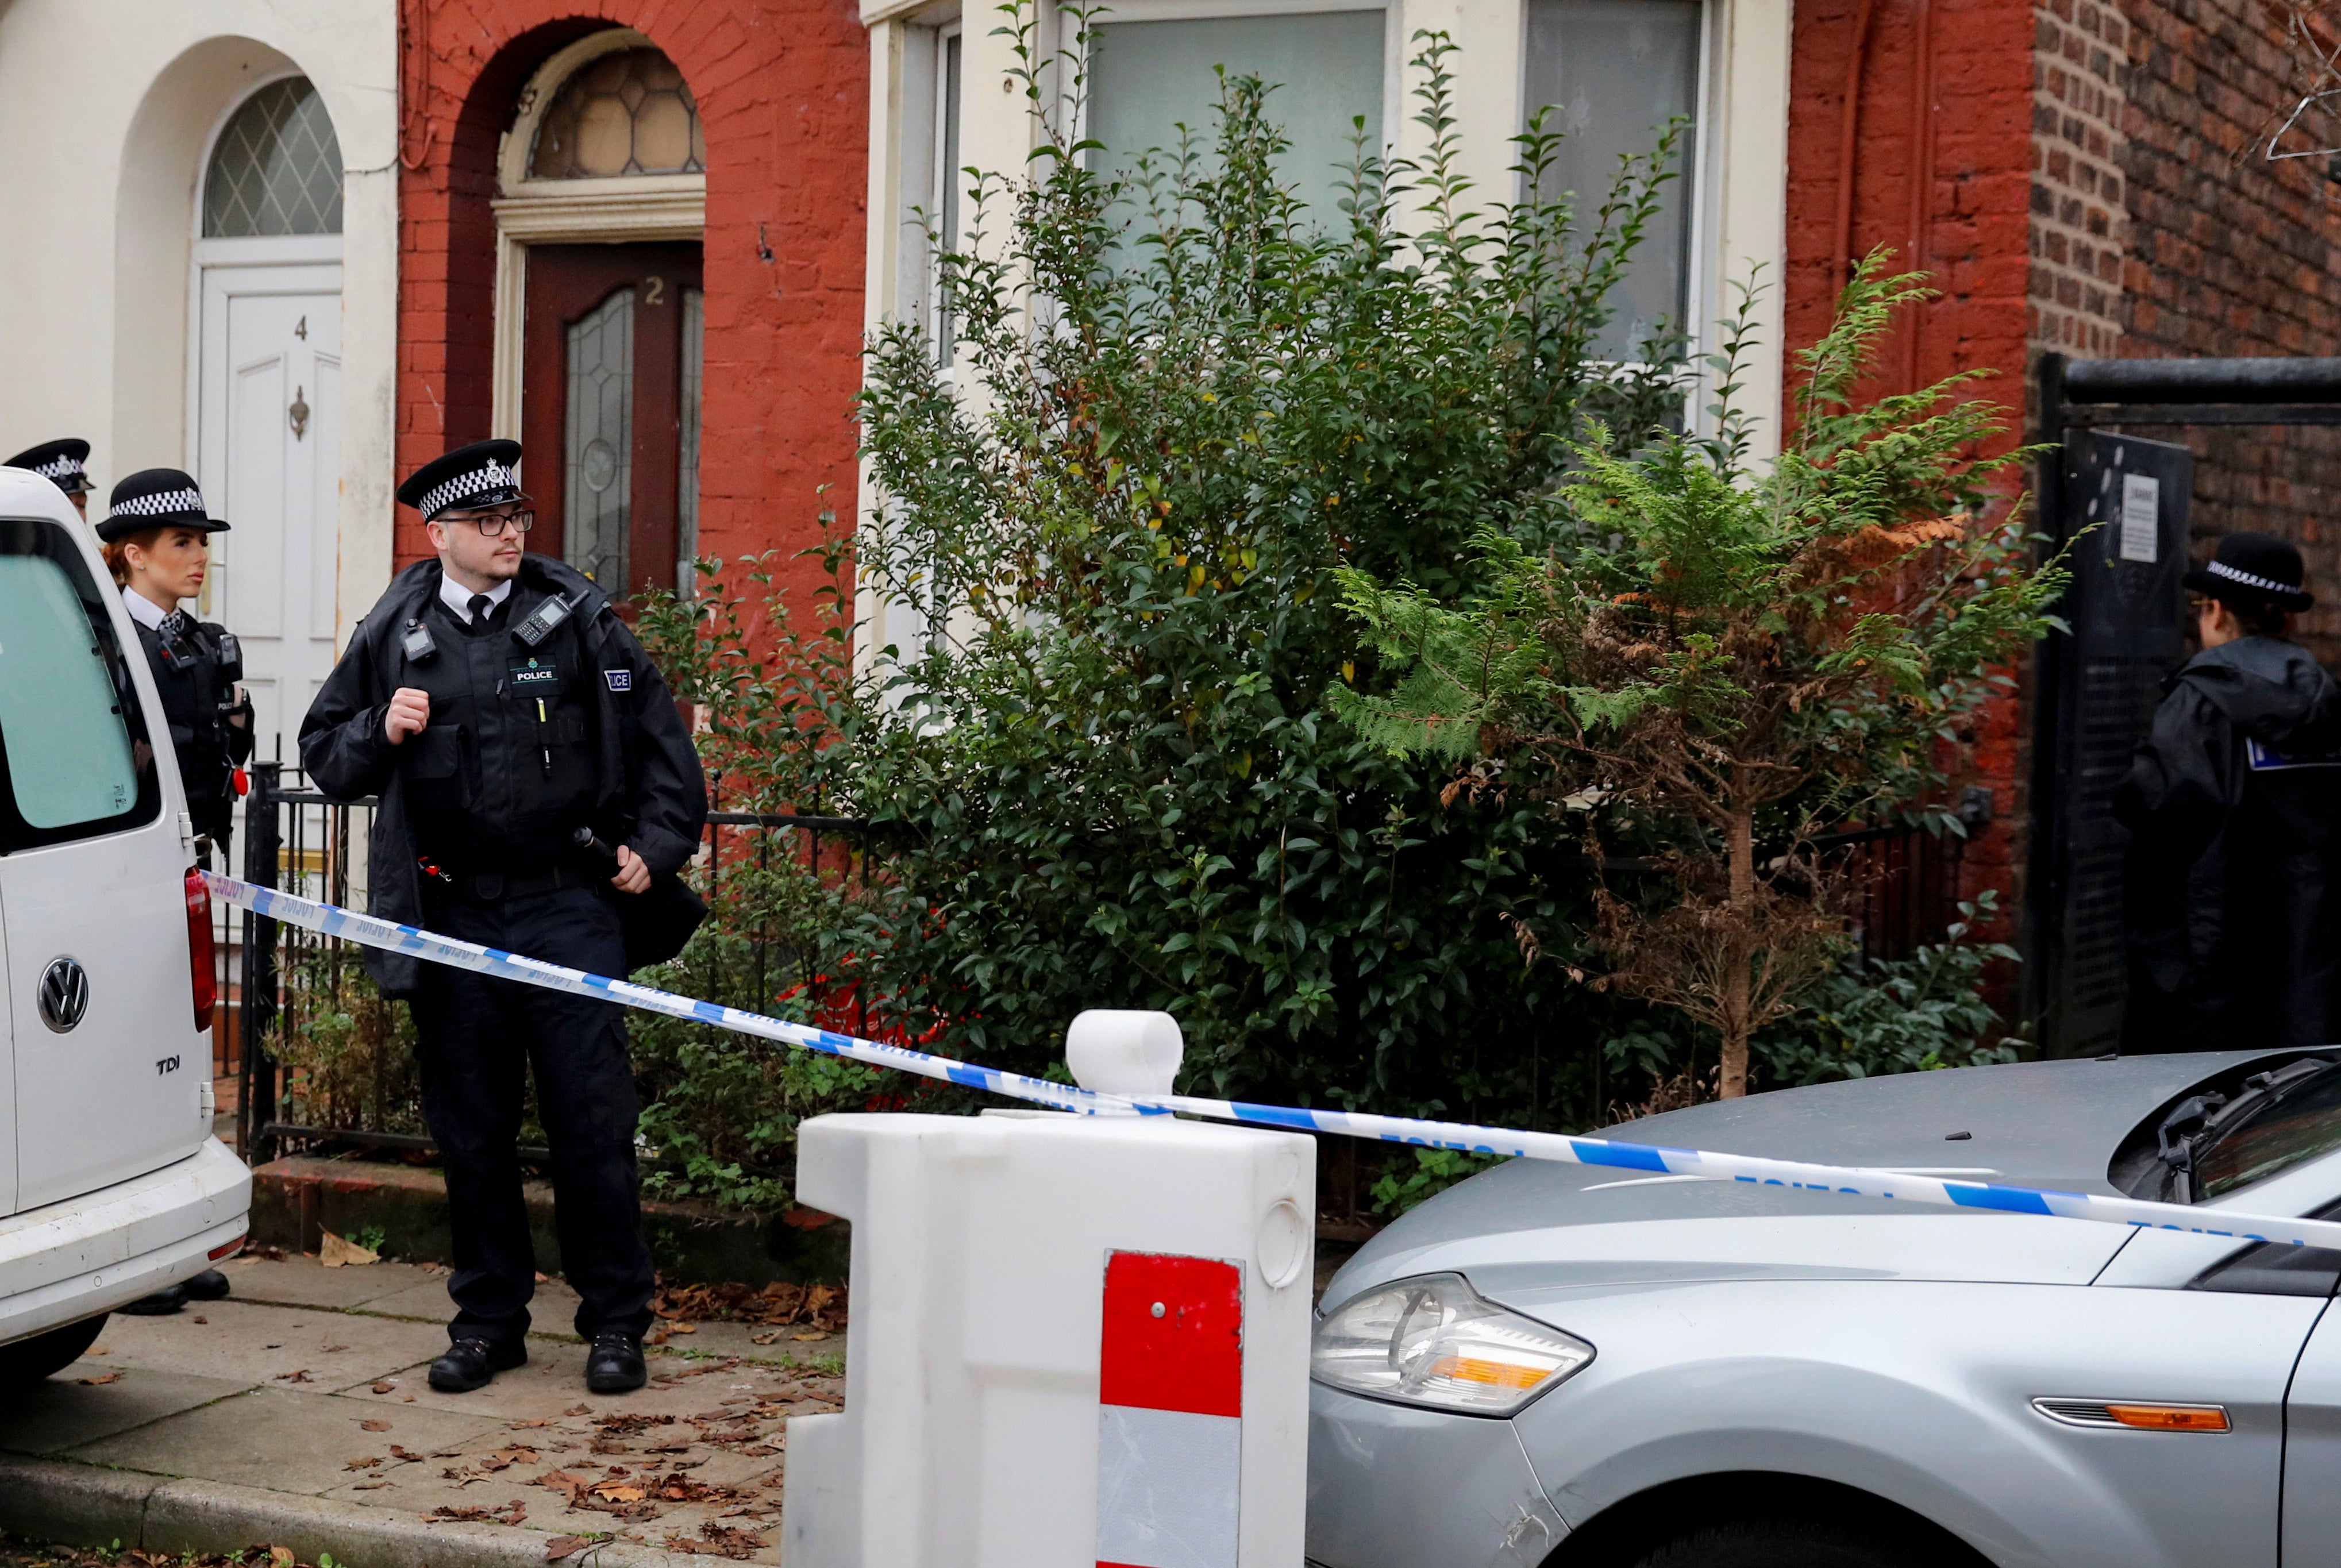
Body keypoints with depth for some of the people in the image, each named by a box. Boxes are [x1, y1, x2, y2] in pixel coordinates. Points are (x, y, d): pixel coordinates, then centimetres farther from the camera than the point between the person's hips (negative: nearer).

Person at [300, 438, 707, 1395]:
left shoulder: (579, 619, 4)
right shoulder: (394, 636, 7)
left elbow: (660, 740, 11)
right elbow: (323, 753, 15)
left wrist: (655, 846, 4)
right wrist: (380, 735, -5)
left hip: (566, 906, -2)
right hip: (451, 915, 2)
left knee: (591, 1122, -2)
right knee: (470, 1129, 8)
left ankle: (615, 1321, 10)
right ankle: (489, 1317, 21)